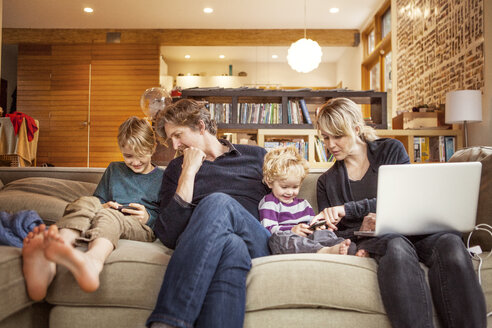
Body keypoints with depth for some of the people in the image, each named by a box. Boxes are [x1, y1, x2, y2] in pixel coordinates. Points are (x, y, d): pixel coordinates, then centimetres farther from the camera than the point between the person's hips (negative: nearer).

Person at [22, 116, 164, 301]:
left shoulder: (161, 177, 16)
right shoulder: (114, 170, 28)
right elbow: (99, 200, 29)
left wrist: (148, 217, -6)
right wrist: (104, 206, 6)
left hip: (141, 229, -3)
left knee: (108, 216, -39)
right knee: (87, 202, -31)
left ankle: (92, 260, -80)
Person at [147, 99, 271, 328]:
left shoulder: (256, 156, 23)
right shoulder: (176, 169, 23)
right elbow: (169, 237, 8)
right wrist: (189, 172, 5)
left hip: (257, 245, 0)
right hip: (200, 248, 0)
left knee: (219, 202, -33)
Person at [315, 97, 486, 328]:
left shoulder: (391, 150, 12)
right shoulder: (327, 181, 17)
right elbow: (332, 236, 13)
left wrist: (348, 209, -14)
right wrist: (360, 230, -10)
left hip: (410, 228, 1)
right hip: (369, 240, 0)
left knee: (450, 242, -34)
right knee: (397, 246, -38)